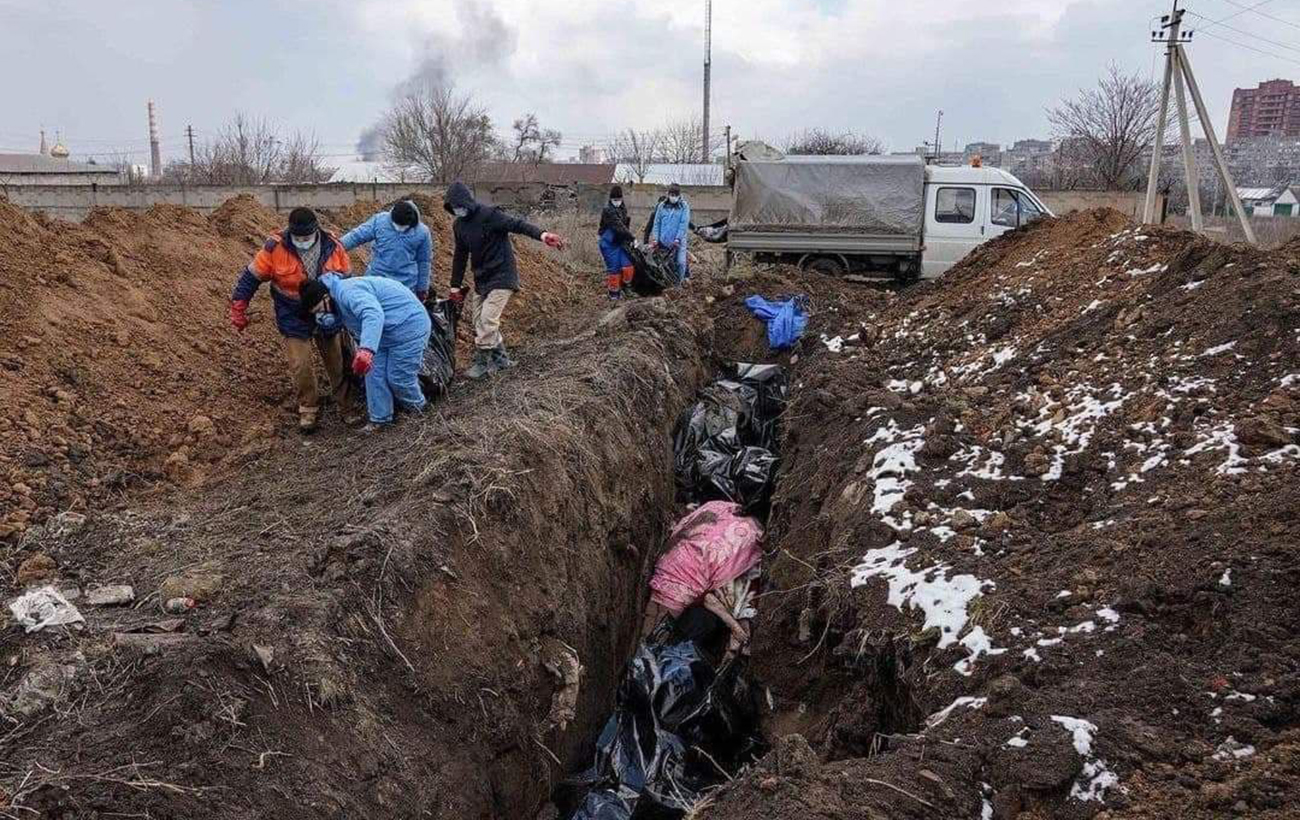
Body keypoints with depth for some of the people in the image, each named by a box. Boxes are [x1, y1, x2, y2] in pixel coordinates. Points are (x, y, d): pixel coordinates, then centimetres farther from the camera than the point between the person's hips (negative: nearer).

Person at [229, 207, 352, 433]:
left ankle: (346, 403, 33)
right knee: (301, 365, -4)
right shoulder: (276, 248, -21)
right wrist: (238, 309, -10)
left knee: (337, 359, 13)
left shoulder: (333, 246, -14)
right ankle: (308, 408, 17)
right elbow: (252, 277, -11)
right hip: (294, 317, -2)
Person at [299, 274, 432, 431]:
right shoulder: (338, 304, 5)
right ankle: (380, 417, 21)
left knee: (398, 376, -1)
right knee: (374, 372, 9)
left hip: (409, 328, -10)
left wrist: (366, 349, -58)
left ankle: (418, 409, 26)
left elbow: (373, 314, -46)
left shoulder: (347, 292, -29)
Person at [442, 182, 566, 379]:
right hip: (481, 279, 8)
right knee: (480, 322, 9)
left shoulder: (488, 215, -17)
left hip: (501, 276, -8)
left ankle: (483, 363, 0)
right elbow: (460, 256, 15)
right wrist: (455, 286, 16)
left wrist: (542, 234, -46)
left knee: (487, 321, -13)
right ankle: (501, 358, 22)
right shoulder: (459, 225, 6)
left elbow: (517, 224, -29)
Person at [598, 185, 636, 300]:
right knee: (613, 268, -2)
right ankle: (613, 292, 10)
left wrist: (628, 239, 4)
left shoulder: (623, 208, 8)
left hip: (620, 242, 7)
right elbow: (619, 227, -25)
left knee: (627, 266, 1)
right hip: (609, 243, -7)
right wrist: (632, 238, -25)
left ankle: (624, 286, 21)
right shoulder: (608, 210, -18)